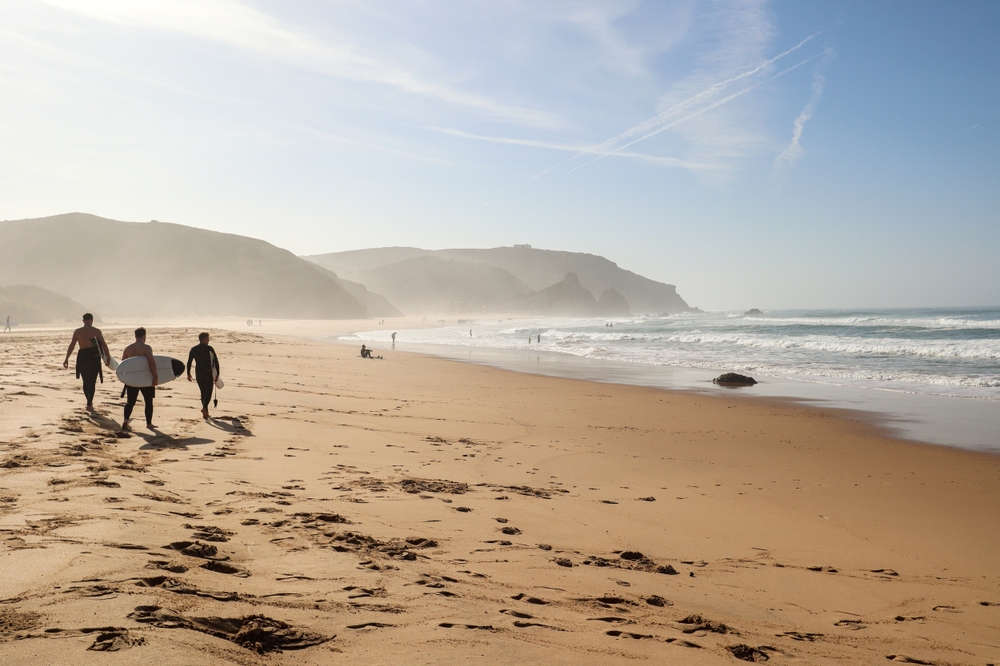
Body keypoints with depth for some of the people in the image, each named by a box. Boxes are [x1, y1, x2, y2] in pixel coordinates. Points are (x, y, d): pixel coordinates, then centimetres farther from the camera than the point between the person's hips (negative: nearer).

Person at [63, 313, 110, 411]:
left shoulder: (77, 331, 3)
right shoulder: (97, 331, -3)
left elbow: (71, 345, 1)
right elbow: (104, 345, -4)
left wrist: (67, 359, 5)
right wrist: (108, 357, 3)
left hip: (82, 357, 2)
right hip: (94, 357, -2)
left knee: (86, 381, 18)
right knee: (92, 382, 4)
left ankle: (89, 402, 27)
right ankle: (89, 404, -1)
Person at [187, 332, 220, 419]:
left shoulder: (193, 349, 3)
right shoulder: (209, 348, -8)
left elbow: (189, 362, 1)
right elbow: (216, 361, -9)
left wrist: (188, 374, 8)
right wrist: (217, 373, -2)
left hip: (198, 373, 4)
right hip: (208, 373, -4)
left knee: (203, 392, 16)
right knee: (208, 393, 1)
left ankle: (206, 412, 18)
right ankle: (204, 408, -24)